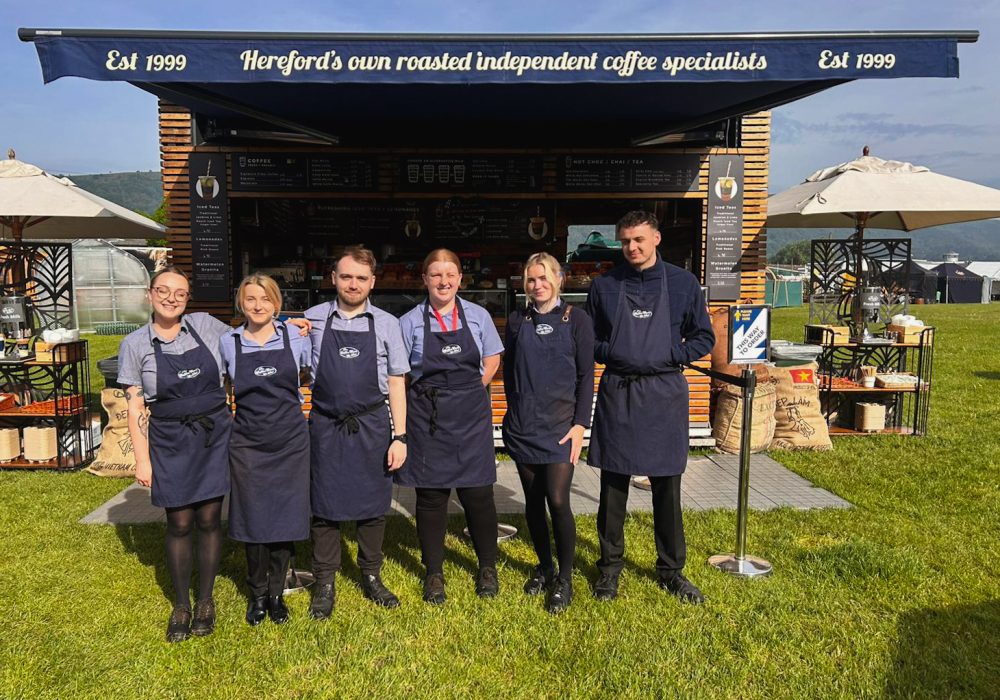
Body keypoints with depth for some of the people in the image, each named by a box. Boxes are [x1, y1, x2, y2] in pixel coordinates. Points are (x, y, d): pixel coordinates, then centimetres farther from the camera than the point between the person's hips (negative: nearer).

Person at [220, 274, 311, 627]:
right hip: (248, 445, 0)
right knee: (253, 520, 6)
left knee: (286, 518, 5)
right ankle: (257, 594, 26)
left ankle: (276, 594, 23)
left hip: (291, 442, 0)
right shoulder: (228, 343, 0)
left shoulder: (294, 336, -2)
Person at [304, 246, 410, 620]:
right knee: (325, 505, 8)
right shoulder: (312, 319, 0)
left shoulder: (386, 324, 0)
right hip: (326, 424, 0)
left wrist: (399, 437, -3)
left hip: (372, 425, 0)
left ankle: (371, 577, 29)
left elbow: (396, 383, 1)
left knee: (373, 504, 10)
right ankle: (325, 584, 24)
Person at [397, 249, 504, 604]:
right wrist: (430, 397, -1)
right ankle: (434, 574, 21)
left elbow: (492, 361, 12)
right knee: (431, 495, 6)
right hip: (427, 417, 0)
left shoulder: (477, 316, 2)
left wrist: (470, 392, 2)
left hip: (471, 415, 1)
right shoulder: (410, 322, -1)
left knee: (477, 493, 3)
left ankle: (487, 568, 23)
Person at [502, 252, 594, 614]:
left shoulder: (576, 319, -1)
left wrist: (580, 424, -9)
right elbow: (508, 370, 13)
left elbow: (586, 376, -3)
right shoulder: (517, 320, 7)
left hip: (560, 426, -3)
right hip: (522, 426, 3)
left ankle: (564, 579, 10)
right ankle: (544, 567, 29)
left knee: (557, 501, -8)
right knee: (533, 501, 11)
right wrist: (515, 410, 9)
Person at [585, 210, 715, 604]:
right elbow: (589, 340, 10)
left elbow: (704, 338, 6)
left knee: (667, 489, 8)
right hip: (617, 394, 1)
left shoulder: (682, 283, 2)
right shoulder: (604, 286, 3)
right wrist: (611, 353, -9)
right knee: (613, 487, 8)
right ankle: (610, 567, 24)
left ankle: (670, 570, 25)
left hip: (665, 395, 0)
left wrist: (671, 356, -8)